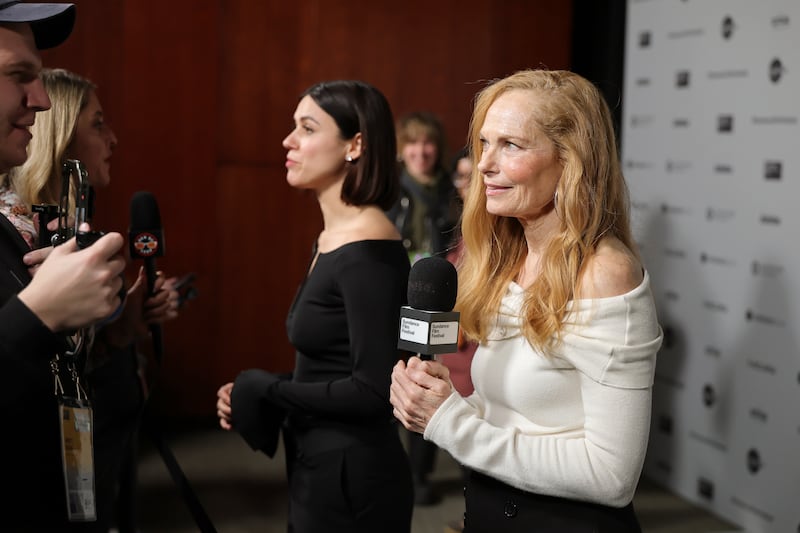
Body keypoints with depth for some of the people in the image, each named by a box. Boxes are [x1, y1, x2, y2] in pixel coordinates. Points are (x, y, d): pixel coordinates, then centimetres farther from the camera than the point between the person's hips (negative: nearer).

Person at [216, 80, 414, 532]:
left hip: (353, 478, -9)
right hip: (318, 467, 9)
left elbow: (372, 390, -25)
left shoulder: (368, 249, -20)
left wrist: (263, 391, -15)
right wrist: (251, 394, -1)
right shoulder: (332, 238, 8)